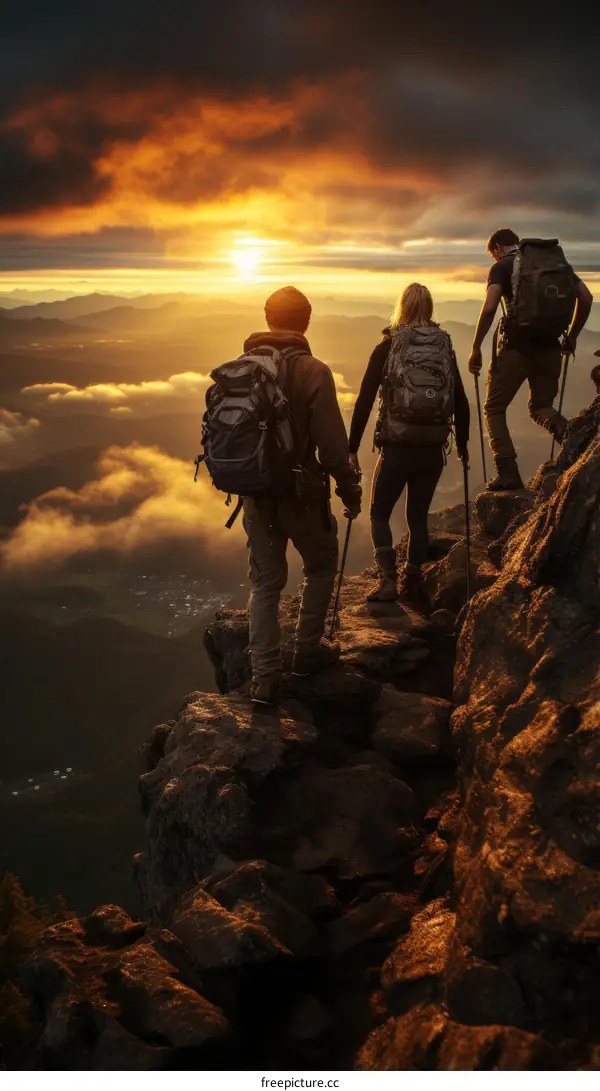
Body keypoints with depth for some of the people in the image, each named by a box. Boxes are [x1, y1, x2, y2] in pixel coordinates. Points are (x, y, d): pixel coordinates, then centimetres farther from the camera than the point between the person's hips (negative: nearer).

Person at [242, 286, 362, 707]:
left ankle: (265, 676, 10)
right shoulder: (312, 371, -16)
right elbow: (332, 442, -17)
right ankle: (309, 650, 27)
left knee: (265, 582, 12)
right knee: (321, 569, 20)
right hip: (302, 492, -4)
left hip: (256, 492, 4)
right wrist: (350, 490, -4)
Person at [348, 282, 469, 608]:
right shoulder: (444, 347, 4)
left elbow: (364, 401, -7)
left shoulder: (386, 348, -4)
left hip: (397, 447, -3)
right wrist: (462, 442, 19)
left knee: (379, 513, 13)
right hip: (433, 449, 3)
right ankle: (413, 586, 16)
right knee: (418, 515, 16)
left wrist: (352, 448, -1)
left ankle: (388, 579, -2)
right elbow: (460, 401, 6)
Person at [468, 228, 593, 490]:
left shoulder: (501, 267, -1)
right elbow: (586, 297, 9)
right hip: (549, 348, 5)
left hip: (516, 348, -5)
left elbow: (489, 308, -16)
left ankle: (508, 473, -3)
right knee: (540, 408, 19)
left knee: (494, 409, 10)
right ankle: (568, 432, -15)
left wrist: (476, 348, -9)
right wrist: (572, 336, 17)